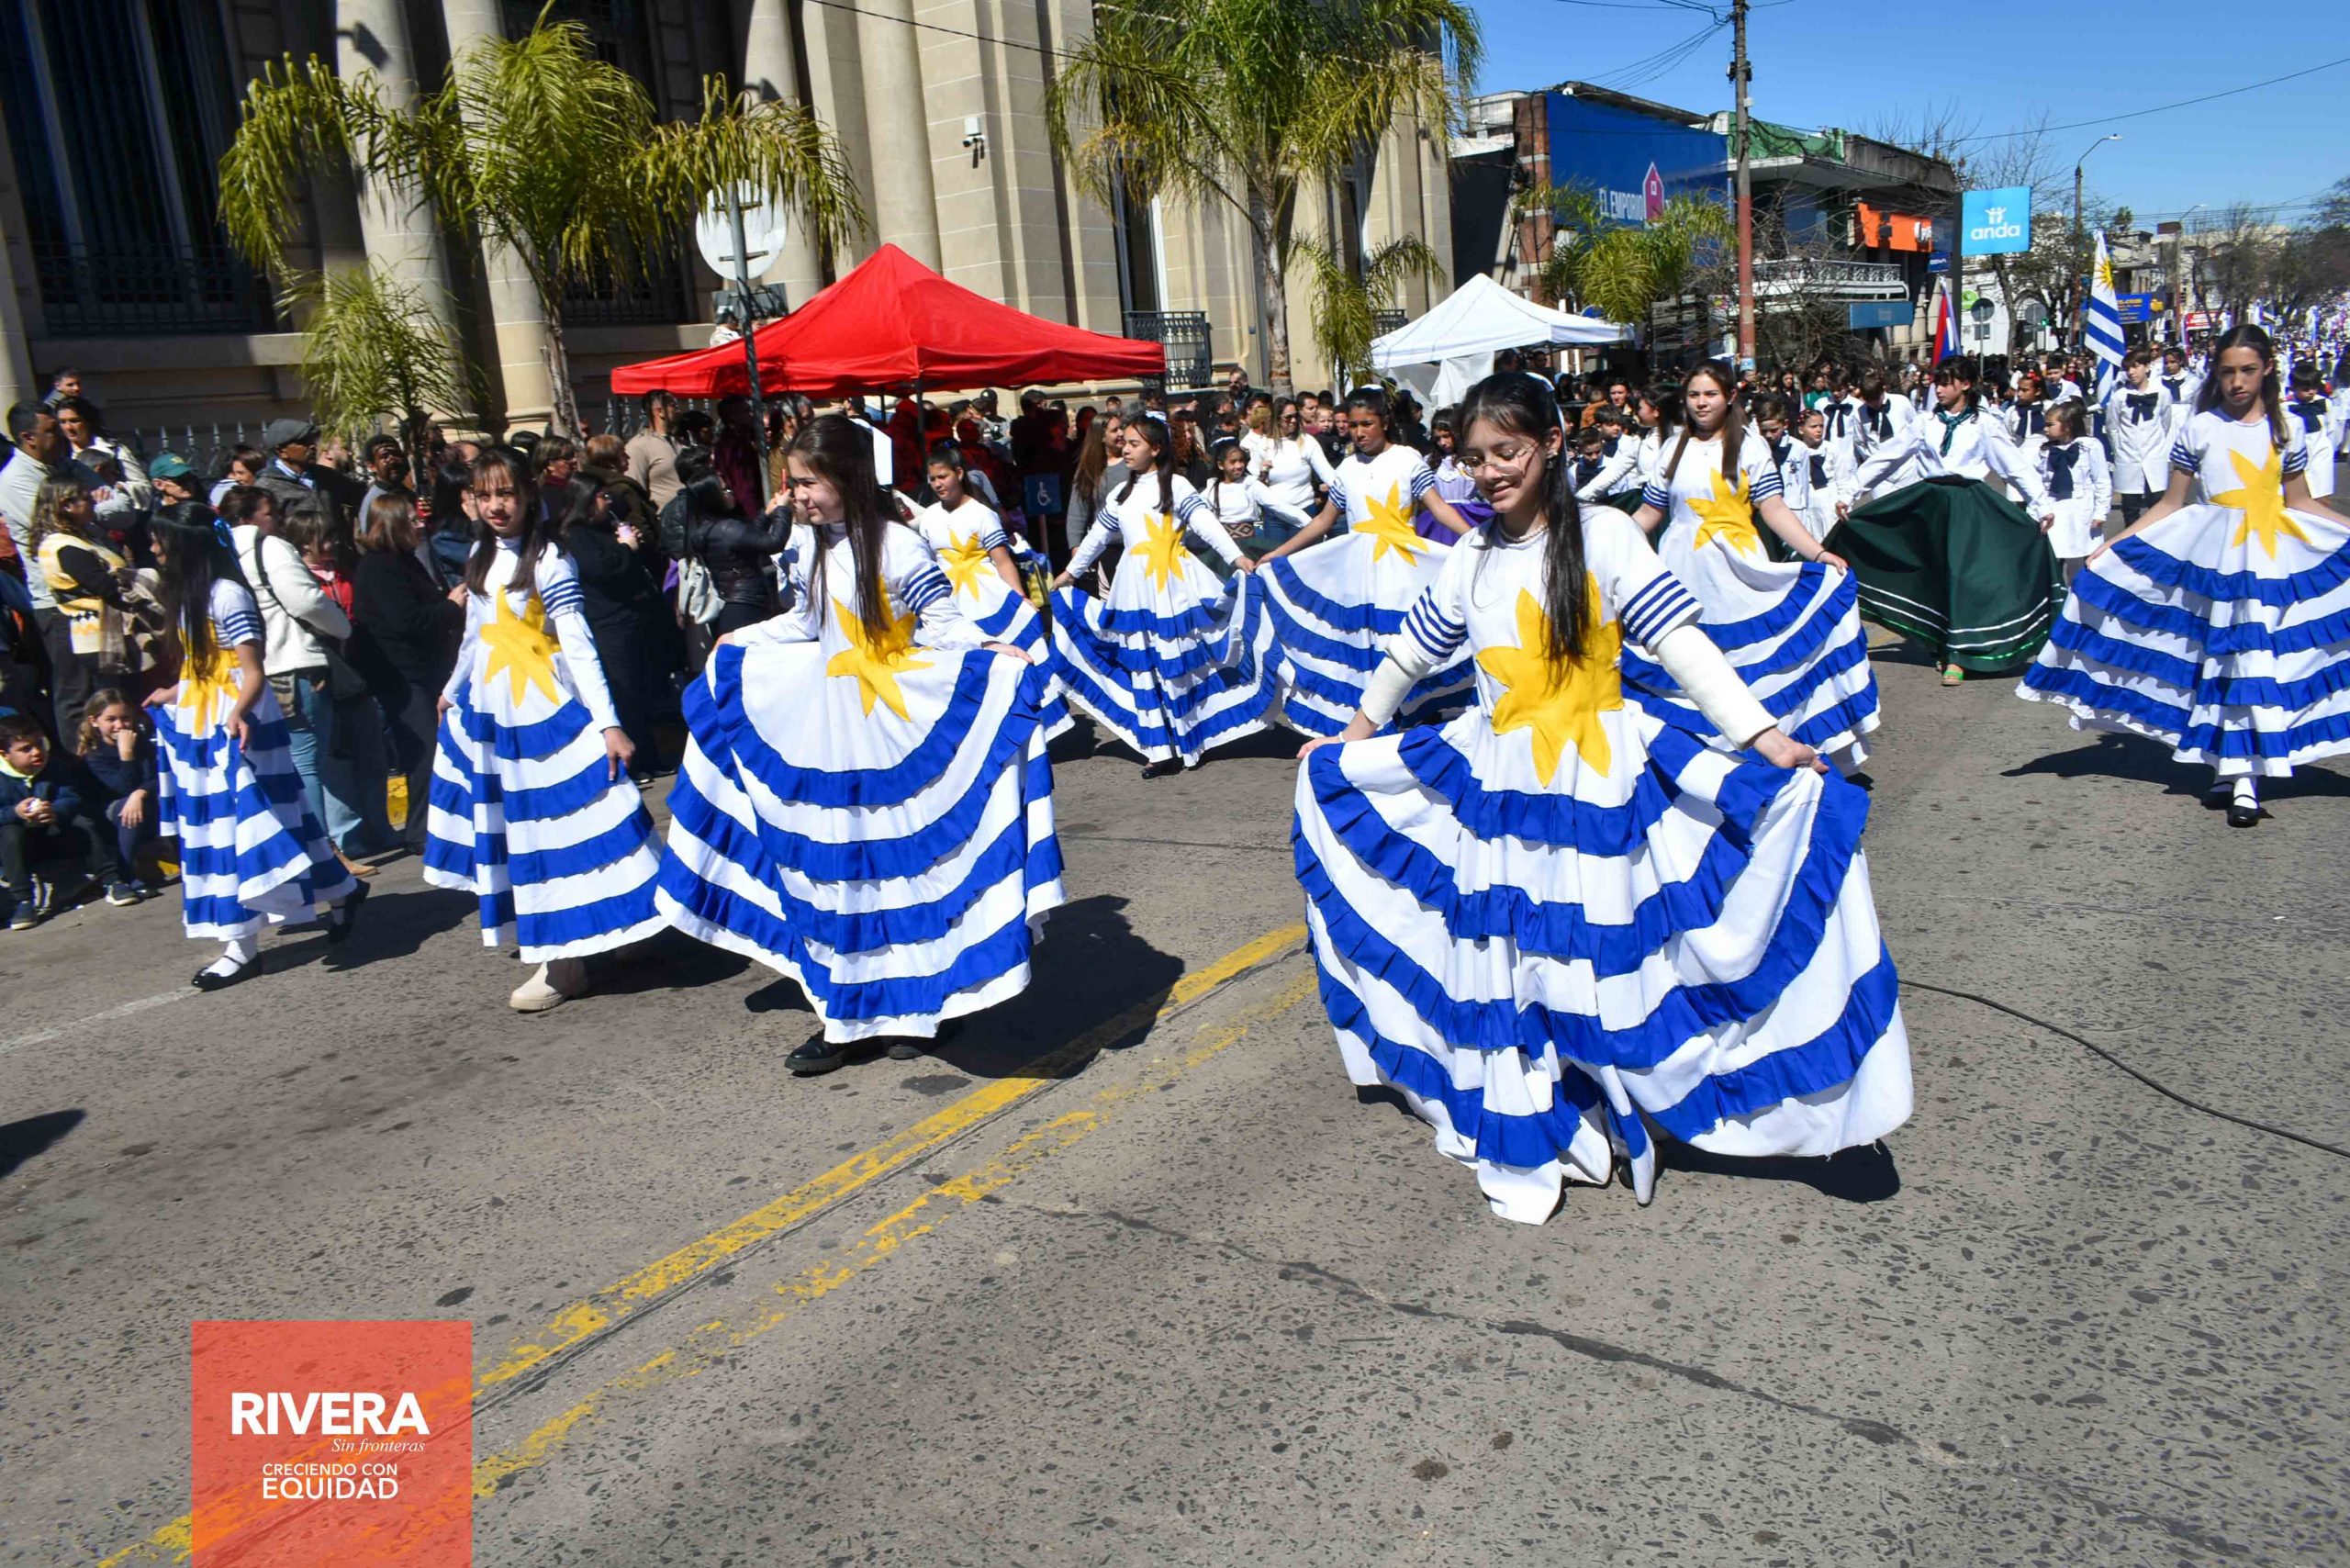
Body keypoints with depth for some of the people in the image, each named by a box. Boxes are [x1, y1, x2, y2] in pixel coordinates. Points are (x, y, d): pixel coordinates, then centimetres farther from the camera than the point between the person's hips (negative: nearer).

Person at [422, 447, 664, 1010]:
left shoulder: (548, 558, -12)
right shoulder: (481, 557, 8)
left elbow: (578, 645, -17)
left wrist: (607, 722, -24)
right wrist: (453, 689, 32)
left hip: (545, 710, -8)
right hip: (488, 711, 8)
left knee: (554, 826, -4)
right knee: (515, 831, 13)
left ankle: (564, 966, 3)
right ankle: (553, 955, 24)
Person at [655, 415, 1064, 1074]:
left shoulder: (898, 546, -14)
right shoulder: (809, 551, 7)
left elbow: (941, 621, -14)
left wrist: (991, 653, -31)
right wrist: (741, 644, 30)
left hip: (900, 724, -6)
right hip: (829, 729, 6)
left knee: (904, 859, 3)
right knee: (835, 866, 7)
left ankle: (915, 1006, 18)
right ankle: (846, 1017, 15)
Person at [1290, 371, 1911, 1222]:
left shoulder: (1603, 536, -7)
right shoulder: (1472, 558, 7)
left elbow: (1679, 642, -14)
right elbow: (1412, 651, 21)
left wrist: (1765, 739, -23)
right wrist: (1356, 733, 30)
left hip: (1597, 780, -4)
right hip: (1495, 783, 4)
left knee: (1599, 955, 2)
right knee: (1505, 963, 5)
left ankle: (1601, 1118, 22)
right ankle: (1524, 1146, 18)